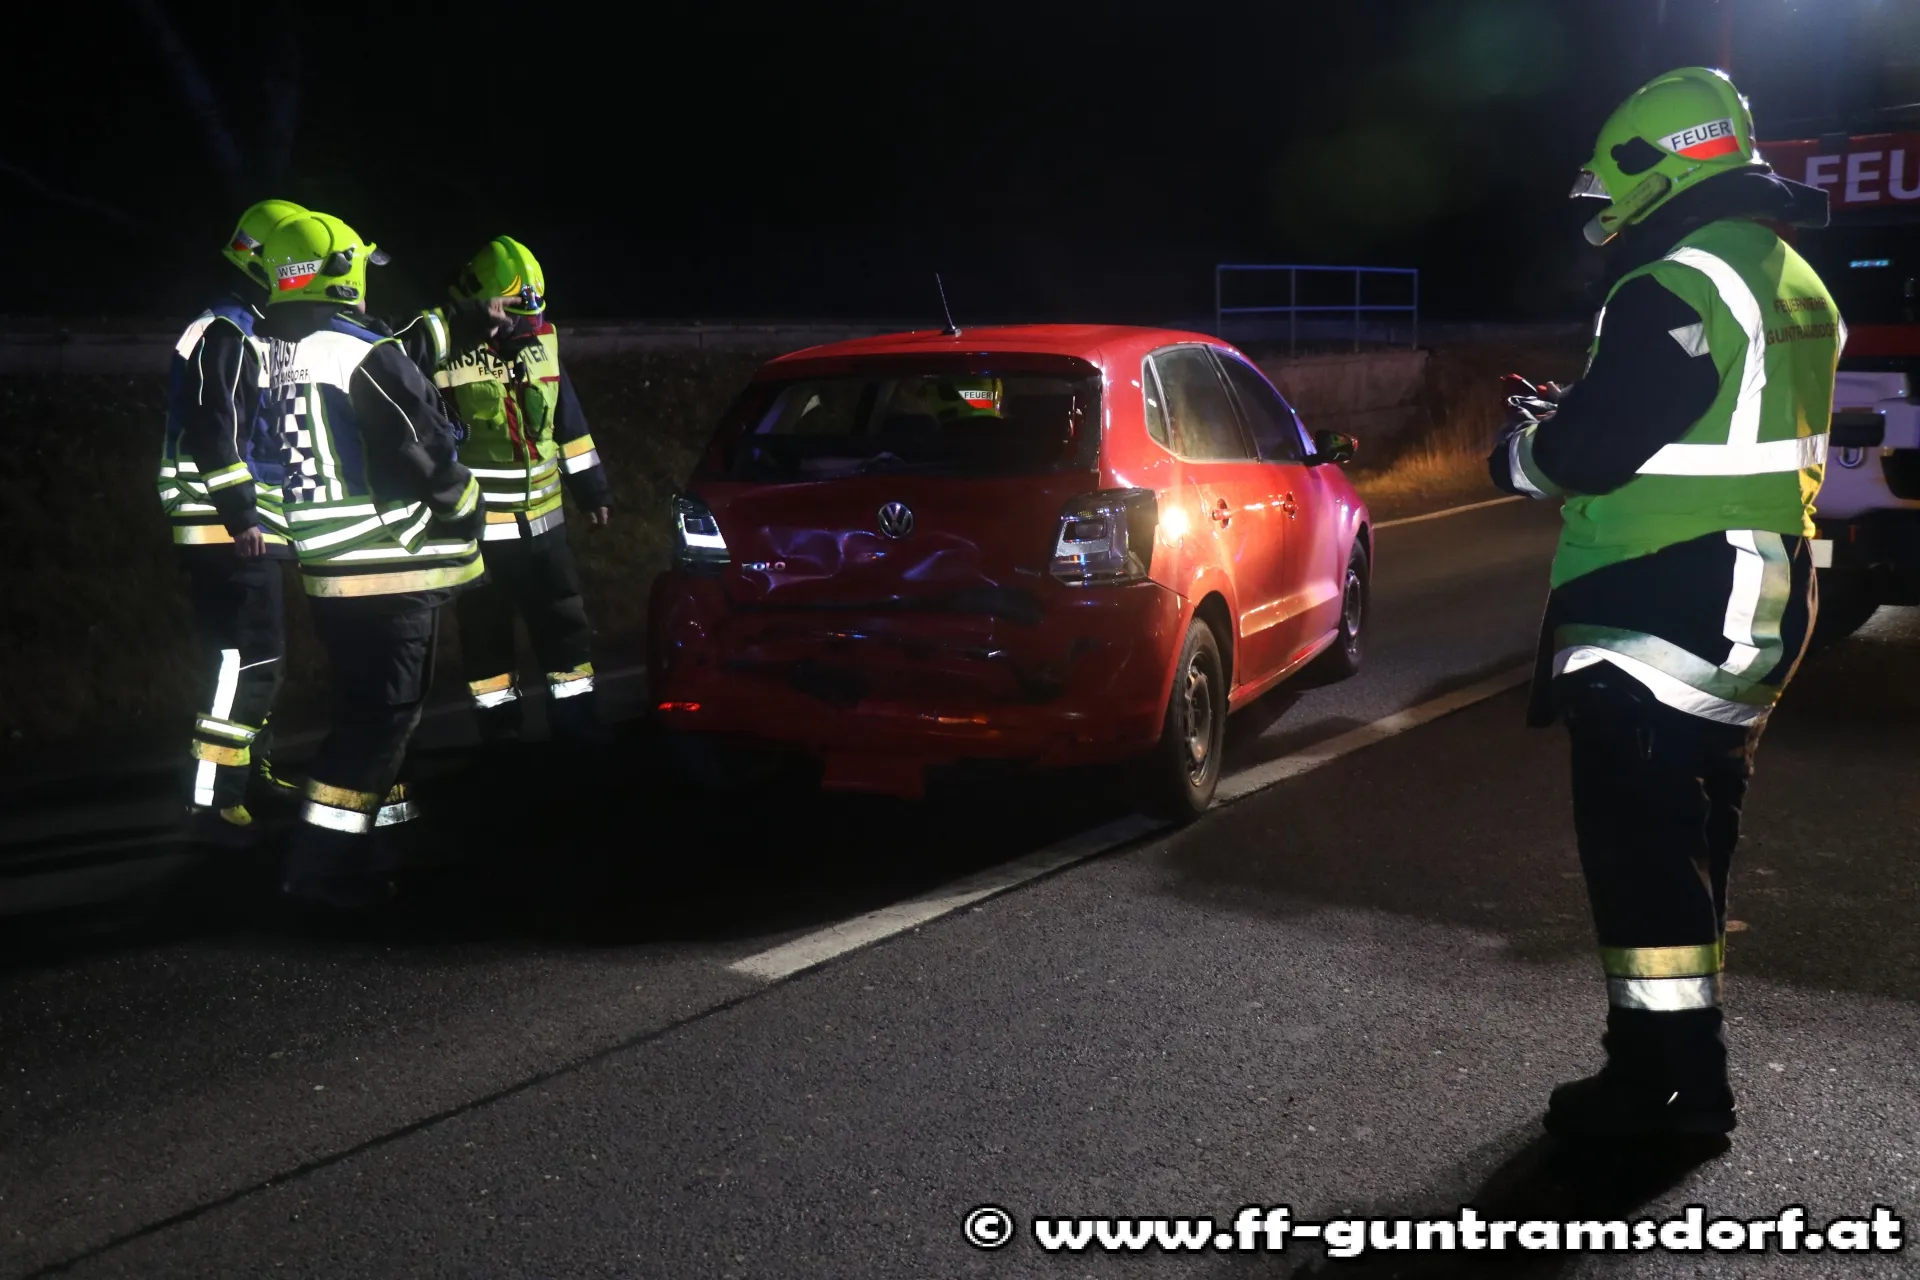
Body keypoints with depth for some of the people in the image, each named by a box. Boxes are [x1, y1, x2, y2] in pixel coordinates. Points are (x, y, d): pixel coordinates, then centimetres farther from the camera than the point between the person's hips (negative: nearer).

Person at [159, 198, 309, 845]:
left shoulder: (264, 335, 19)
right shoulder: (223, 333, -13)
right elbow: (209, 433, -23)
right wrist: (239, 513, -24)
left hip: (251, 524, 10)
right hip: (225, 529, -10)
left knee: (259, 654, 19)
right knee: (244, 659, -11)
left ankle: (251, 769, 32)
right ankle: (212, 803, -7)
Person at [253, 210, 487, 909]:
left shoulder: (269, 354, 8)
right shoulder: (367, 356, -17)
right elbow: (428, 456, -14)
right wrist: (466, 517, 2)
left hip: (324, 567, 8)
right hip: (390, 569, -8)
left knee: (363, 703, 20)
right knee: (383, 713, -4)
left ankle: (382, 811, 32)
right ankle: (322, 859, -5)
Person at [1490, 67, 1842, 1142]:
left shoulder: (1678, 290, -18)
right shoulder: (1794, 285, 14)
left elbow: (1590, 451, -21)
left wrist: (1523, 447, 1)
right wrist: (1576, 416, 16)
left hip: (1656, 622, -10)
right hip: (1759, 610, 10)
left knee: (1639, 850, -2)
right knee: (1692, 843, 18)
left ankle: (1662, 1084, 6)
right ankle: (1688, 1065, 30)